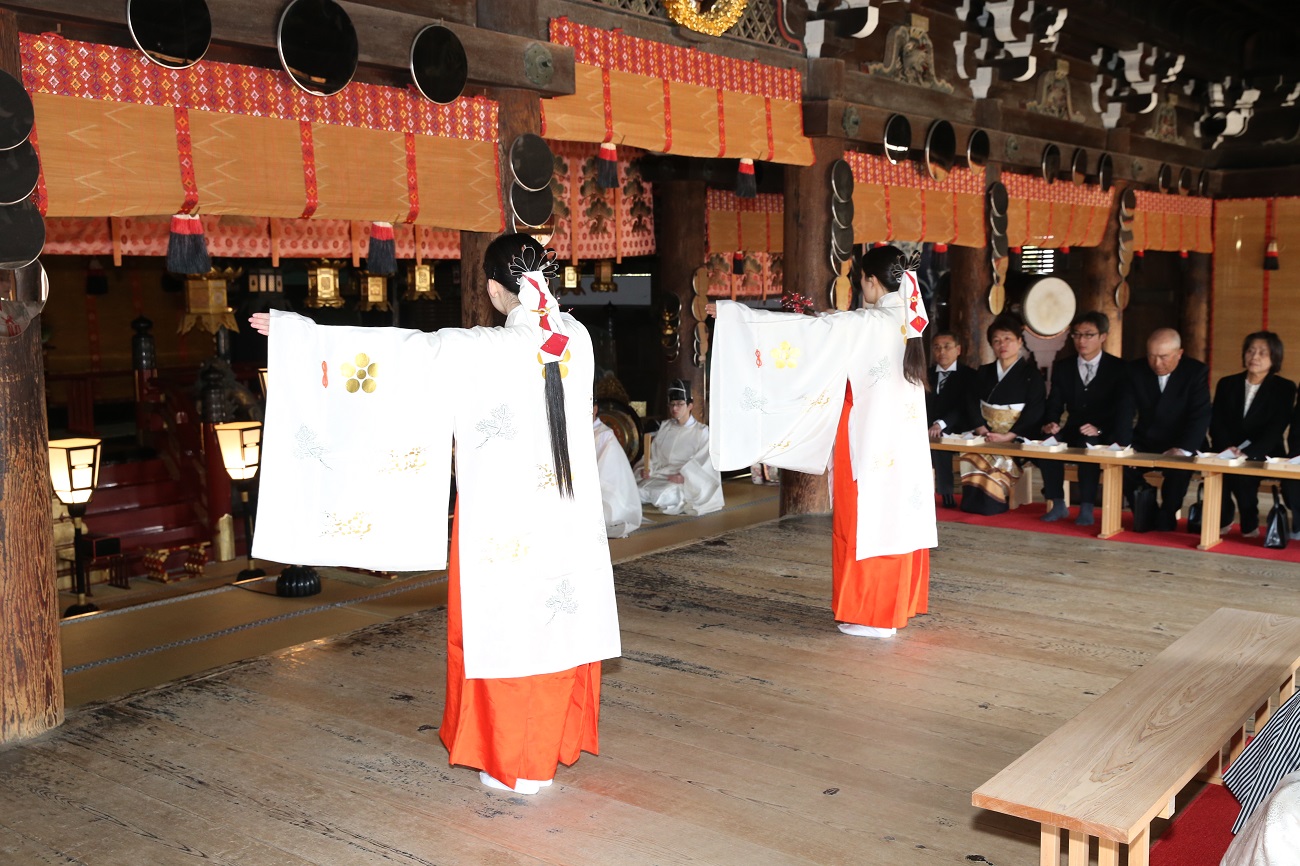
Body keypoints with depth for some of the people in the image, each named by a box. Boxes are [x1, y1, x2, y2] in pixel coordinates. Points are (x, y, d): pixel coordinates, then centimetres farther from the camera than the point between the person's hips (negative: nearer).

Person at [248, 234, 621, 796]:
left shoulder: (478, 353, -19)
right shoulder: (576, 338, -4)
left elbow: (393, 351, -15)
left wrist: (297, 332, -6)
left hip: (501, 520, -5)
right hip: (568, 516, 5)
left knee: (504, 628, 9)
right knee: (561, 622, 17)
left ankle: (517, 765, 20)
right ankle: (560, 742, 32)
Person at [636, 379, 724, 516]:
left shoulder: (701, 431, 0)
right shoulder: (664, 427, 13)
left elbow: (703, 462, -9)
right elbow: (653, 454, 10)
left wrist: (684, 476, -23)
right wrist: (646, 469, -11)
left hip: (686, 482, -4)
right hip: (660, 476, 4)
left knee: (663, 496, -33)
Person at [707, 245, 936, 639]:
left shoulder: (868, 324, -18)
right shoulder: (907, 321, 5)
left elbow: (808, 330, -20)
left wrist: (737, 314, -17)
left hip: (869, 442, -8)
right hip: (902, 441, 8)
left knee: (865, 521, 1)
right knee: (896, 515, 14)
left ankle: (872, 614, 7)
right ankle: (898, 603, 24)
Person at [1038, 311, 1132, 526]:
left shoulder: (1119, 368, -2)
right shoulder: (1062, 368, 10)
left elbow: (1123, 410, -9)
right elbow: (1054, 405, 5)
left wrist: (1099, 429, -27)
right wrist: (1050, 424, -20)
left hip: (1106, 437, -3)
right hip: (1073, 432, 4)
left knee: (1088, 445, -37)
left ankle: (1087, 508, -27)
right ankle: (1057, 504, -16)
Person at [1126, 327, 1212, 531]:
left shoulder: (1196, 371, -10)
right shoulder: (1135, 369, -2)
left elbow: (1200, 416, -19)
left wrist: (1183, 449, -34)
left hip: (1181, 447, -3)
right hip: (1145, 442, 3)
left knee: (1179, 466, -34)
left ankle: (1166, 515, -9)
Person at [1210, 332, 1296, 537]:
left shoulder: (1285, 388, 1)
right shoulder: (1227, 384, 10)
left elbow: (1275, 429, -11)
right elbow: (1215, 423, 2)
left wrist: (1248, 452, -27)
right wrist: (1228, 448, -18)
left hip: (1263, 456, -2)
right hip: (1227, 453, 3)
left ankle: (1250, 525, -13)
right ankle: (1222, 519, -10)